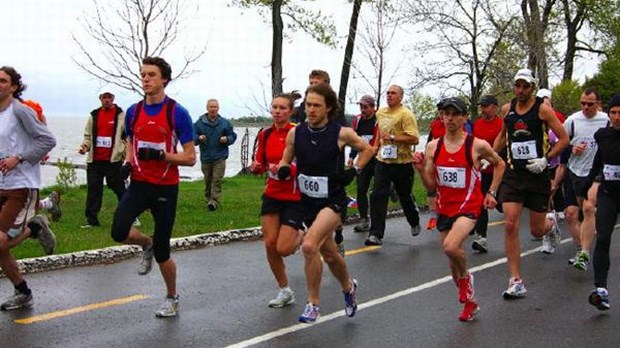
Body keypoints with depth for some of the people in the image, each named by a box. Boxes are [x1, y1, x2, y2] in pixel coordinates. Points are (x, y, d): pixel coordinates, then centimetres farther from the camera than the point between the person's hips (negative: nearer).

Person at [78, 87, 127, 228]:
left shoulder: (120, 115, 0)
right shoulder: (94, 116, 13)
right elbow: (88, 135, 21)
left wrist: (124, 153, -9)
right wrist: (85, 146, 2)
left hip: (113, 160, -4)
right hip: (94, 160, 4)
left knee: (119, 188, 0)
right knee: (93, 189, 5)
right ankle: (92, 219, 12)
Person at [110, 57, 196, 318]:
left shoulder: (177, 113, -9)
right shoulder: (133, 111, 5)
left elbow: (190, 158, -8)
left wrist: (162, 155, -24)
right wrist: (127, 162, -1)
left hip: (166, 187, -4)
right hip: (139, 183, 4)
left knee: (162, 251, 3)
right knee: (119, 232, -20)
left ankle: (172, 298, 28)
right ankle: (147, 245, 17)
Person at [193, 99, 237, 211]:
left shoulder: (225, 123, 3)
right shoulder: (199, 123, 0)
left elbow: (233, 135, 9)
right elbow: (193, 136, 4)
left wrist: (227, 139, -12)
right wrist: (199, 138, -17)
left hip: (219, 157, -1)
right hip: (206, 157, 1)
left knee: (217, 180, -11)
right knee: (207, 181, 10)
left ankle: (214, 201, -14)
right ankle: (208, 200, 24)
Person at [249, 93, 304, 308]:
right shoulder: (265, 134, 5)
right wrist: (256, 167, -9)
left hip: (295, 197, -5)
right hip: (272, 195, 5)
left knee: (283, 249, -9)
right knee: (269, 244, 1)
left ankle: (301, 236, 28)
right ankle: (284, 291, 19)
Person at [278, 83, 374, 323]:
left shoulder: (341, 133, -11)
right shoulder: (295, 133, -3)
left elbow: (367, 149, 7)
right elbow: (285, 161, 10)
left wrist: (353, 171, -5)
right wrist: (283, 170, -12)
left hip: (333, 200, -5)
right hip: (309, 201, 5)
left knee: (309, 246, -24)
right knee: (329, 254, 18)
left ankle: (313, 303, -7)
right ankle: (348, 287, 47)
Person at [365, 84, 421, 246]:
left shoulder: (406, 114, -13)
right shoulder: (380, 113, 10)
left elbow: (414, 139, -21)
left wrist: (392, 138, -23)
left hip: (402, 162, -5)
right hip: (382, 161, 5)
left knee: (404, 196, 12)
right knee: (377, 196, -8)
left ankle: (414, 222, 41)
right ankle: (376, 234, -8)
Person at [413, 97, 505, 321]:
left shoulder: (477, 145, -9)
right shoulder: (433, 147, 0)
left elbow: (499, 164, 10)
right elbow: (431, 186, 4)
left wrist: (491, 192, 3)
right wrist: (421, 169, -13)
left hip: (469, 205, -5)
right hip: (444, 207, 5)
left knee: (450, 247, -28)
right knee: (453, 257, 12)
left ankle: (465, 278, 4)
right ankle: (470, 302, 33)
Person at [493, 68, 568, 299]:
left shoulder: (542, 109, -6)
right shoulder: (507, 109, 6)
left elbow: (563, 139, -5)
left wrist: (545, 160, -16)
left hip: (537, 175, -3)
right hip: (513, 174, 3)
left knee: (536, 231, 6)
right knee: (510, 225, -11)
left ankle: (550, 222, 46)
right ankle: (516, 282, -5)